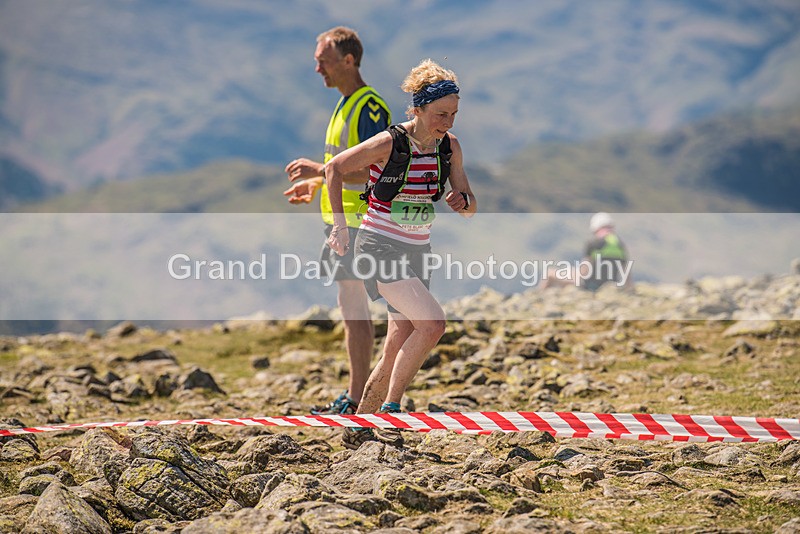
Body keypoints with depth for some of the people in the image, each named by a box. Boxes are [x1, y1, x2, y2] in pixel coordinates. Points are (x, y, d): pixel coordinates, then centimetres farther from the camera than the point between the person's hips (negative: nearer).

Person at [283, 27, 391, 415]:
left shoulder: (369, 107, -16)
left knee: (354, 310, -8)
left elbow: (374, 169, -23)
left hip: (357, 223, -10)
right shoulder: (346, 104, 16)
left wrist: (318, 170, -21)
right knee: (351, 310, 13)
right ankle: (357, 394, 19)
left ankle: (357, 400, -4)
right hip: (341, 220, 10)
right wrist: (316, 184, 18)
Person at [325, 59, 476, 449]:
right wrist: (340, 225, -8)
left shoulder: (449, 147, 0)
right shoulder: (388, 144, -17)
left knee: (397, 353, 5)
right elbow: (334, 169, -4)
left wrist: (462, 201, -16)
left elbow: (470, 207, 7)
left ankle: (358, 428, 21)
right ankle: (388, 411, -15)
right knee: (432, 323, -25)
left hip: (415, 254, 7)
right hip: (378, 248, -7)